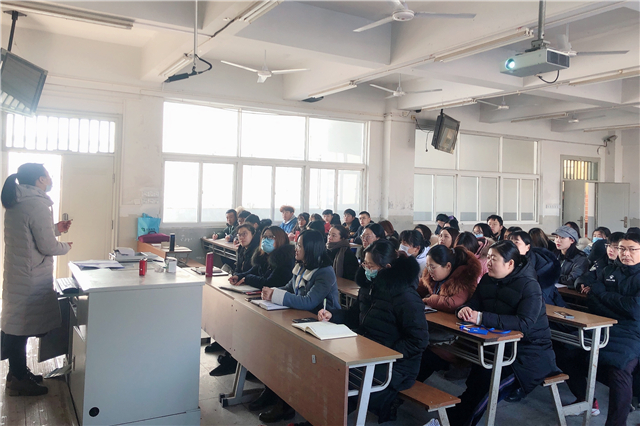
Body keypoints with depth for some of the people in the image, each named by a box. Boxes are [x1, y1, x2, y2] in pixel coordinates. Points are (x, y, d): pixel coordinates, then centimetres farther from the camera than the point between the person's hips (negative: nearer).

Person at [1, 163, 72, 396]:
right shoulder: (37, 205, -20)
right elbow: (47, 247, -19)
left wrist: (56, 229, 17)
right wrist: (66, 246, -1)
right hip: (31, 279, -10)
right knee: (22, 327, 2)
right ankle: (19, 381, 14)